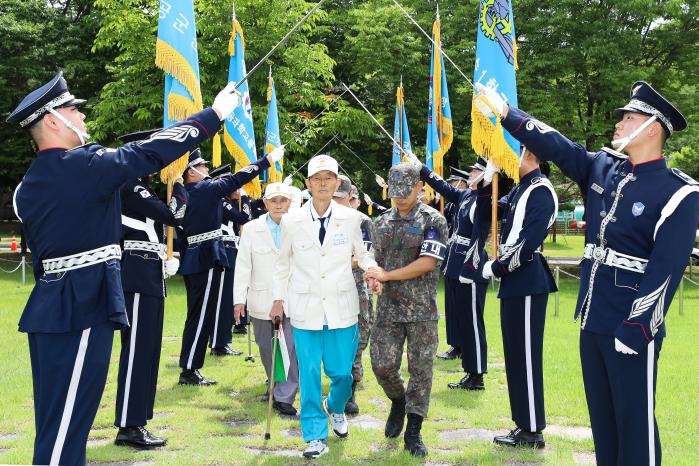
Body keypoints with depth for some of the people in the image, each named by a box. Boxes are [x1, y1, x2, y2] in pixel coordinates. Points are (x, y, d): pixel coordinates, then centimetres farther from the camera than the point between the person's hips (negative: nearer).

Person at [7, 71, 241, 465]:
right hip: (83, 306, -9)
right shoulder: (82, 165, -14)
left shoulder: (28, 186, 11)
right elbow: (150, 153, -13)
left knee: (56, 419, 17)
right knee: (66, 422, -4)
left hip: (51, 304, 9)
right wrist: (215, 114, -5)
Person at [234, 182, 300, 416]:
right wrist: (239, 298, -6)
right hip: (262, 301, 2)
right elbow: (243, 265, 0)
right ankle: (275, 385, 37)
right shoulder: (252, 229, 1)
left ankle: (284, 397, -3)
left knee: (291, 349, -9)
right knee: (267, 348, 15)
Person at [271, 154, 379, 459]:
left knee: (341, 371, 5)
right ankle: (316, 436, 12)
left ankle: (336, 408, 39)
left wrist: (373, 270, -10)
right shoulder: (292, 221, 0)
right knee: (309, 372, 0)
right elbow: (283, 263, 12)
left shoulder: (351, 218, -1)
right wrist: (279, 299, 12)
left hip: (342, 307, 0)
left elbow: (363, 254, 11)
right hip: (305, 308, 0)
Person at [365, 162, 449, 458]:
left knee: (420, 368, 0)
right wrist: (373, 274, -5)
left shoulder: (433, 220, -6)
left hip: (421, 310, -4)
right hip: (388, 307, 4)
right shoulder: (382, 222, 11)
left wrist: (387, 275, -12)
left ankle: (413, 431, 10)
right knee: (382, 364, 1)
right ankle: (398, 402, 32)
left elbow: (428, 262, -14)